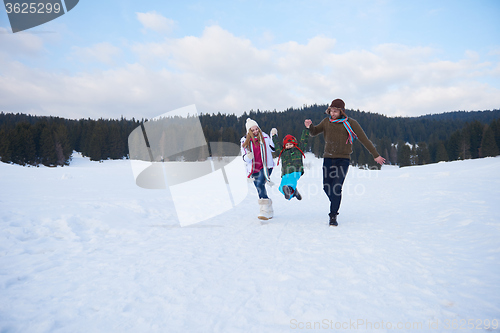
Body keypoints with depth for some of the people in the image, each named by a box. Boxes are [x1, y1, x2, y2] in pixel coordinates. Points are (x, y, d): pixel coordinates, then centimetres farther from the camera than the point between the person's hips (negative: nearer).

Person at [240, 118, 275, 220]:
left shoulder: (265, 137, 2)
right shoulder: (245, 141, 1)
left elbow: (273, 149, 15)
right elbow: (245, 159, 1)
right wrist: (248, 155, -22)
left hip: (266, 166, -3)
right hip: (254, 169, 3)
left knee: (260, 184, -25)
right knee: (260, 189, 6)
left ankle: (265, 211, -25)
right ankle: (269, 211, 22)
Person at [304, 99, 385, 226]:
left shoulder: (350, 123, -4)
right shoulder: (327, 121, 6)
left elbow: (364, 139, 0)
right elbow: (314, 132, 11)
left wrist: (376, 155, 2)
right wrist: (309, 126, -13)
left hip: (343, 159, -4)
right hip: (328, 158, 4)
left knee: (336, 188, -14)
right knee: (327, 187, 5)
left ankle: (333, 216, -5)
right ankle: (335, 203, 35)